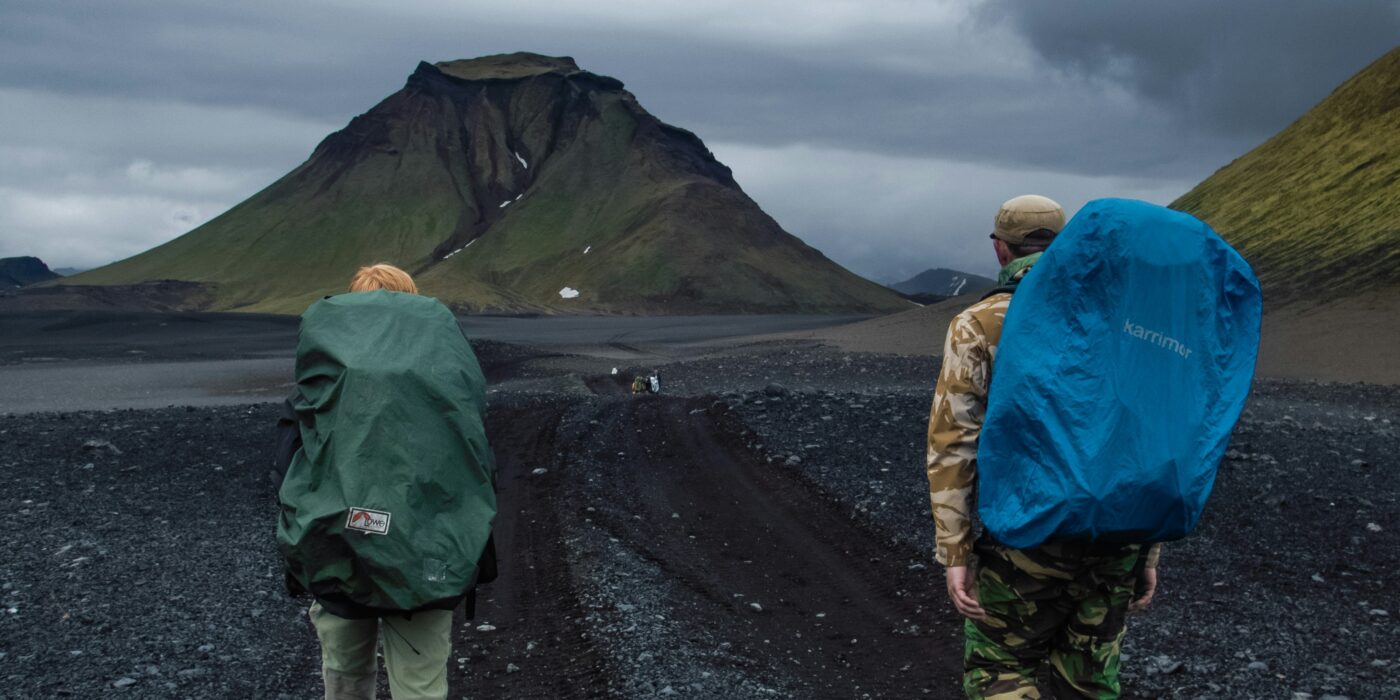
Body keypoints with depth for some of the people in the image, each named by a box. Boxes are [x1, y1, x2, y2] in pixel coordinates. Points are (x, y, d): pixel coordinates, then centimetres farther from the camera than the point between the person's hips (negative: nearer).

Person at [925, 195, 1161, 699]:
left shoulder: (978, 326, -3)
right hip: (1114, 540, 4)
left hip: (1027, 538, -4)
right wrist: (1148, 551, 12)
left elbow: (952, 447, -9)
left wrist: (954, 555, -7)